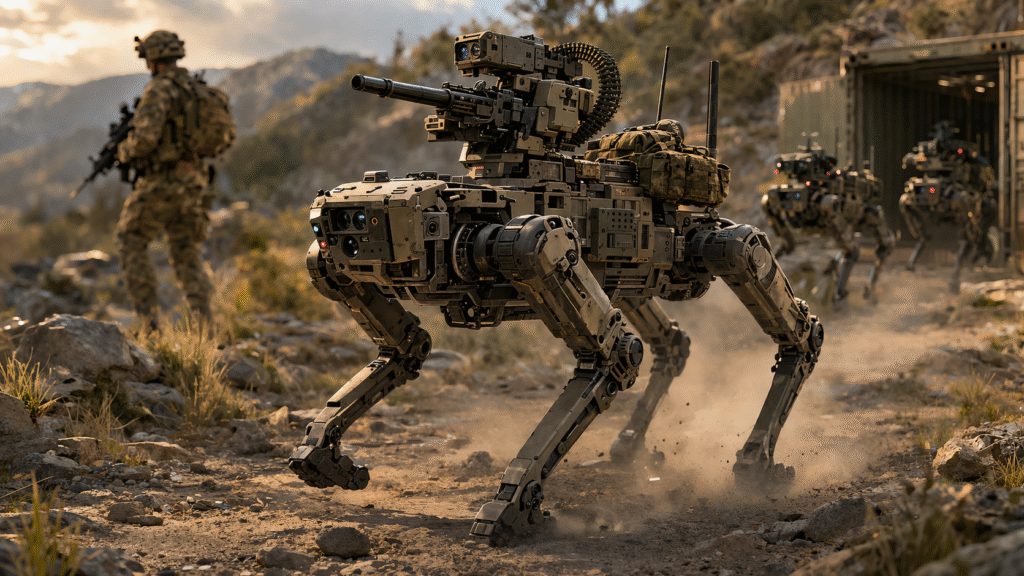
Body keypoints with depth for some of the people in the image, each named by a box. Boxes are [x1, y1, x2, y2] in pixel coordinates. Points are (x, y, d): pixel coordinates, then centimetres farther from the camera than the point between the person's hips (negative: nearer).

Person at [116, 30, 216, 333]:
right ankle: (204, 319, -1)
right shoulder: (196, 90, 13)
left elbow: (147, 136, -25)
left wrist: (125, 151, -3)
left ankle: (148, 316, 6)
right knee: (186, 252, 14)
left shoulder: (159, 90, -13)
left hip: (161, 183, -7)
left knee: (131, 242, 11)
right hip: (193, 182, 7)